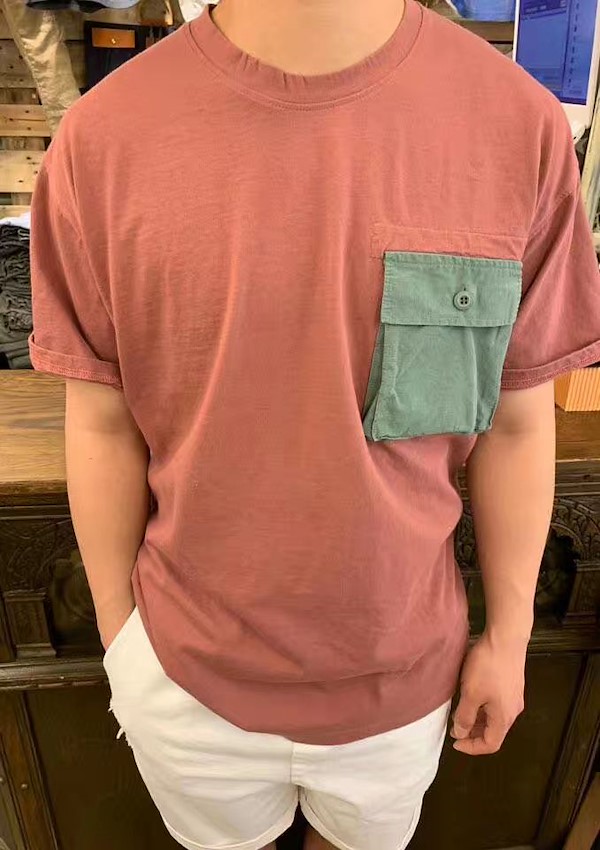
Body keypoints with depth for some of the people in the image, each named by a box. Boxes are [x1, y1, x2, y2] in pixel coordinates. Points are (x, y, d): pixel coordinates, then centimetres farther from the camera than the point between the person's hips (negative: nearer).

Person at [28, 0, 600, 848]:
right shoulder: (104, 137, -16)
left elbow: (517, 420, -6)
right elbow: (104, 425, -7)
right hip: (186, 666, 0)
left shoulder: (521, 120, -14)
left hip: (405, 665, 1)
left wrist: (509, 631, 3)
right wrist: (118, 631, 3)